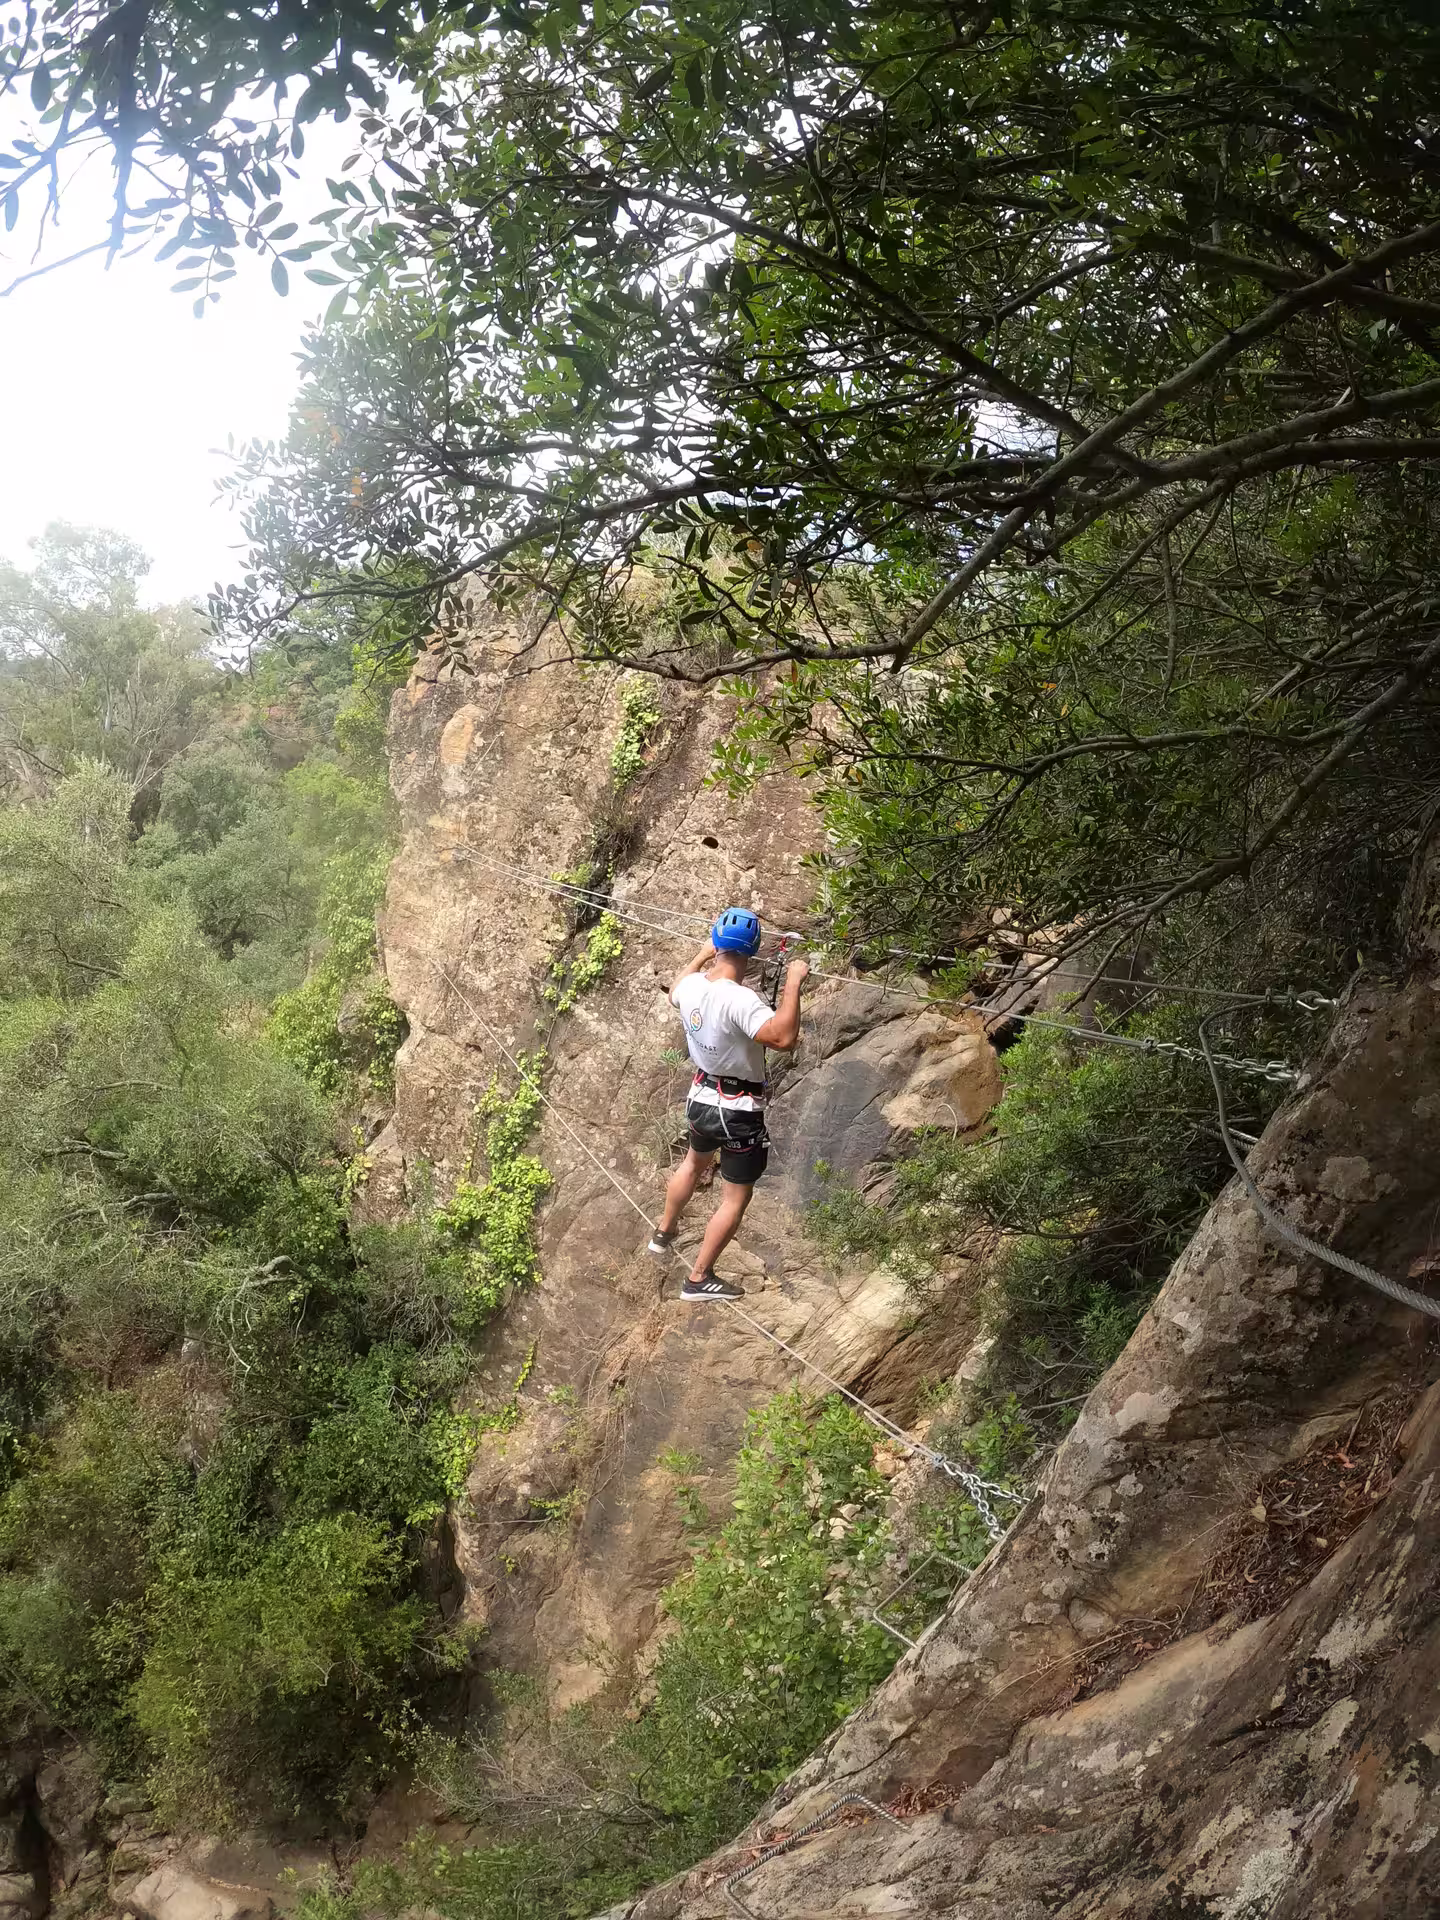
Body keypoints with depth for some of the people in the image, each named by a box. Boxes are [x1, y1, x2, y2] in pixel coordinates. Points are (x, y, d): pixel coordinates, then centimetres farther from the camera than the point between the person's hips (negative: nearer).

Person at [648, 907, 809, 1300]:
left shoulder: (692, 985, -8)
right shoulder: (740, 1000, -31)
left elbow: (675, 992, 18)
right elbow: (783, 1037, -43)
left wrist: (702, 954, 27)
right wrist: (793, 982, -34)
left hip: (700, 1097, 8)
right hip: (738, 1111, -8)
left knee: (694, 1163, 35)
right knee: (735, 1198, 9)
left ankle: (664, 1232, 53)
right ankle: (700, 1279, 16)